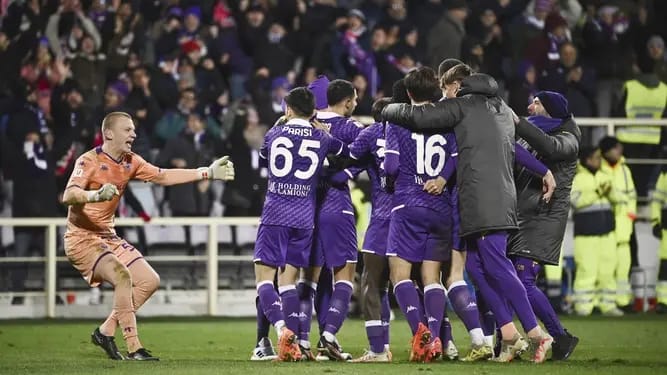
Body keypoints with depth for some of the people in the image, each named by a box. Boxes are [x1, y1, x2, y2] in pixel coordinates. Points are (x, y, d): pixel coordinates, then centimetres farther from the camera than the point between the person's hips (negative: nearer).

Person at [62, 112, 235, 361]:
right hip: (81, 237, -9)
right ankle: (134, 349, -26)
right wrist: (96, 195, -52)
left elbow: (163, 177, 13)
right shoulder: (89, 161, -18)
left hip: (108, 237, 9)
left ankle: (105, 332, 10)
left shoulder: (130, 161, 6)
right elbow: (69, 196, -31)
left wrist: (207, 173, 9)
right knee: (122, 276, -29)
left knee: (150, 281, 3)